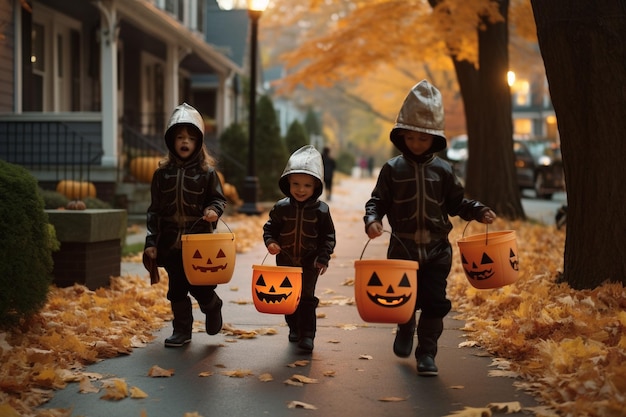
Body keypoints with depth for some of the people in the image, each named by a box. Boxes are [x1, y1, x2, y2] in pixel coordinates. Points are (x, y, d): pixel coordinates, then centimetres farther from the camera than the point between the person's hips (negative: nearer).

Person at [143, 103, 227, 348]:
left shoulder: (206, 172, -1)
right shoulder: (163, 173, 5)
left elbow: (218, 198, 6)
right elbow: (154, 209, 7)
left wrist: (214, 210, -19)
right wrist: (151, 241, 2)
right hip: (170, 242, 2)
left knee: (201, 286, -2)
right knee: (177, 288, 7)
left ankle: (212, 307, 32)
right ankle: (182, 330, 21)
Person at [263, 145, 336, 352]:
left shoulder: (321, 210, -9)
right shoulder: (281, 208, -5)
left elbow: (328, 236, -3)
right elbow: (270, 227, 4)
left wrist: (323, 258, -11)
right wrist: (270, 242, -16)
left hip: (310, 263, -3)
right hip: (285, 262, 3)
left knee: (307, 298, -5)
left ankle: (307, 335, 1)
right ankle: (294, 328, 32)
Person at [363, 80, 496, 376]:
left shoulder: (443, 171, 3)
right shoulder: (392, 169, -1)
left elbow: (456, 202, 11)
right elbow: (377, 201, -1)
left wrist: (478, 211, -4)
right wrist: (372, 219, -20)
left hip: (437, 249, 1)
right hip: (402, 248, 0)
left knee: (434, 302, -3)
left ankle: (426, 352, 8)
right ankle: (405, 330, 42)